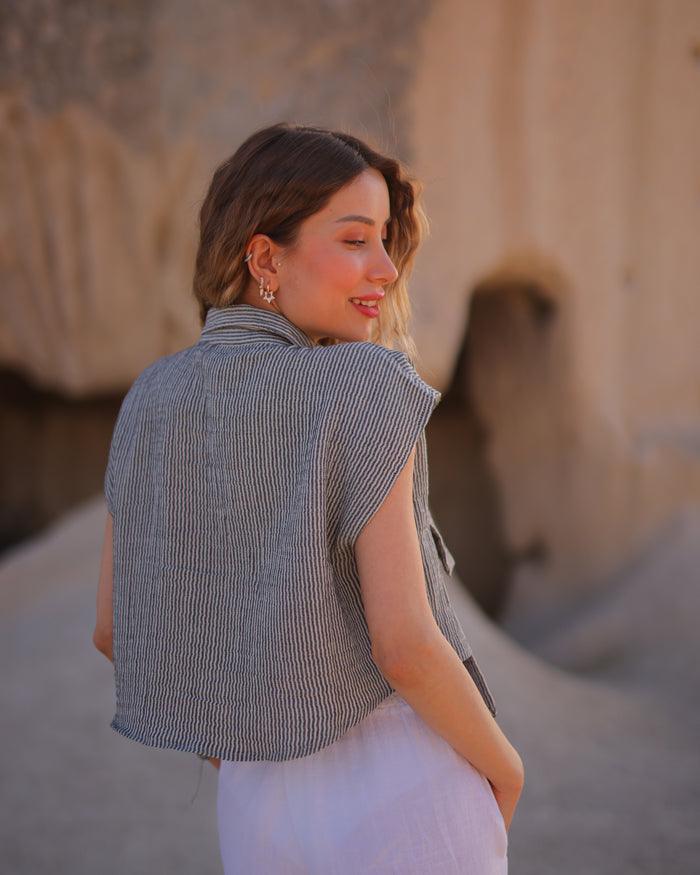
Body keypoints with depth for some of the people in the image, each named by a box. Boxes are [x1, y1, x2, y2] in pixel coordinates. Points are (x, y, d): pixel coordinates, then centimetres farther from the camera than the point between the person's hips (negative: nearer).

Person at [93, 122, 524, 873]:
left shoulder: (150, 401, -2)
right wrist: (504, 766, -3)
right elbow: (404, 643, -22)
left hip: (262, 809, 5)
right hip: (405, 797, -5)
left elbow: (117, 628, 5)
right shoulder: (366, 389, -19)